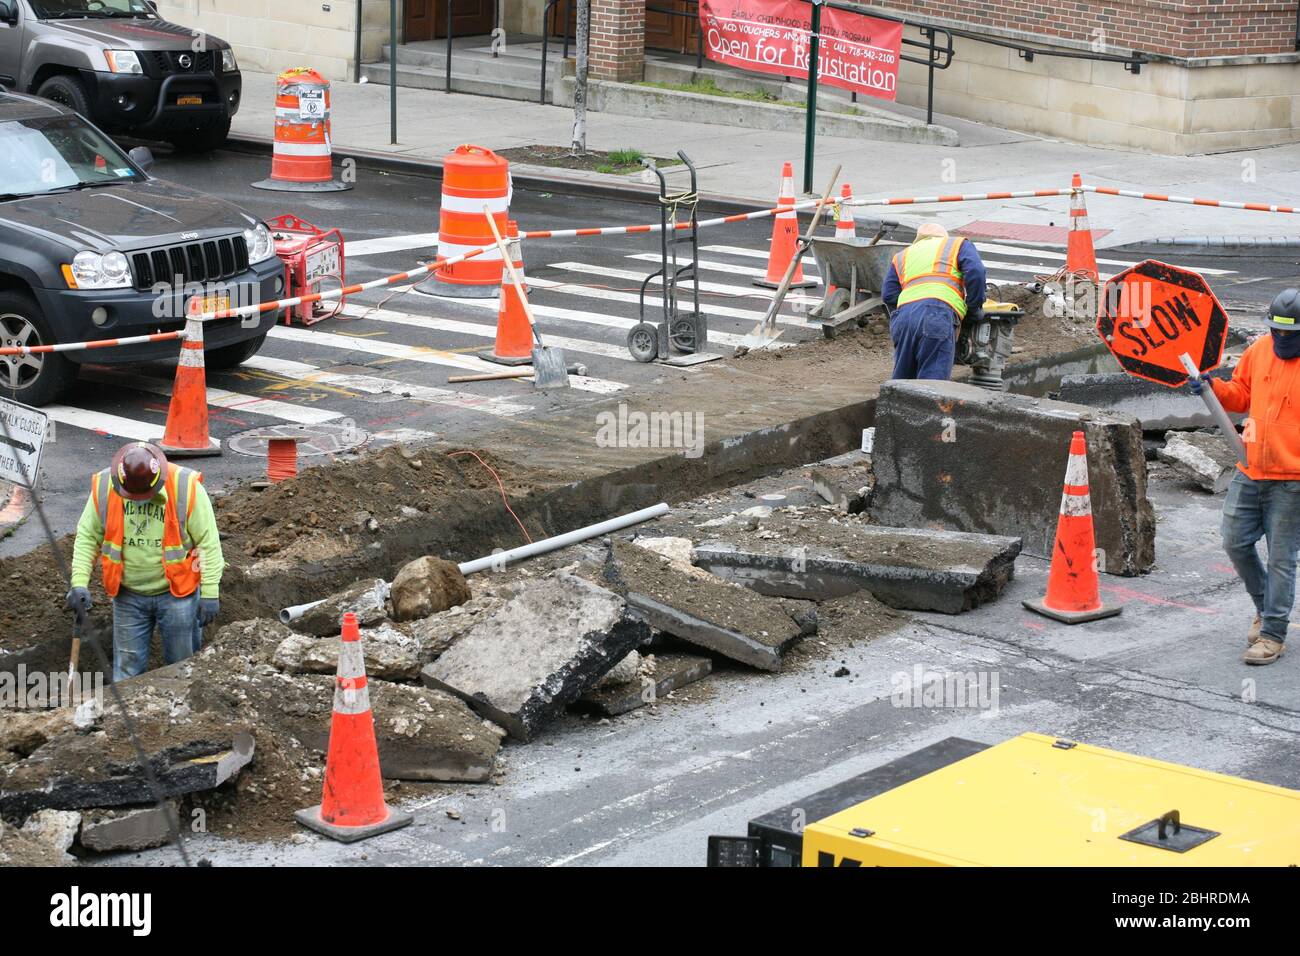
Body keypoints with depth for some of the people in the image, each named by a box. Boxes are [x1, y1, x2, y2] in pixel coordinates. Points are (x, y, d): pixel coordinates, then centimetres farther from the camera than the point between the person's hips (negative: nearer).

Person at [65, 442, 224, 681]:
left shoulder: (186, 488, -18)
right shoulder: (104, 488, -11)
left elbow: (208, 542, -13)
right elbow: (87, 536, -1)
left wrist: (210, 593, -13)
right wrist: (80, 583, -10)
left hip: (177, 592, -2)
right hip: (128, 596, 2)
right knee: (127, 667, 8)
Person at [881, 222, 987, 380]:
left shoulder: (902, 256, 34)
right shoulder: (959, 245, 23)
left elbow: (888, 295, 21)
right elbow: (975, 273, 4)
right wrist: (974, 308, 14)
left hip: (903, 314, 4)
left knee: (902, 379, 13)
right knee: (933, 378, -10)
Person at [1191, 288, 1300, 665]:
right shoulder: (1258, 351, 4)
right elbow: (1241, 395, 17)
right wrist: (1212, 387, 0)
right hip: (1249, 472, 6)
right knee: (1236, 543, 12)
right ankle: (1265, 607, 34)